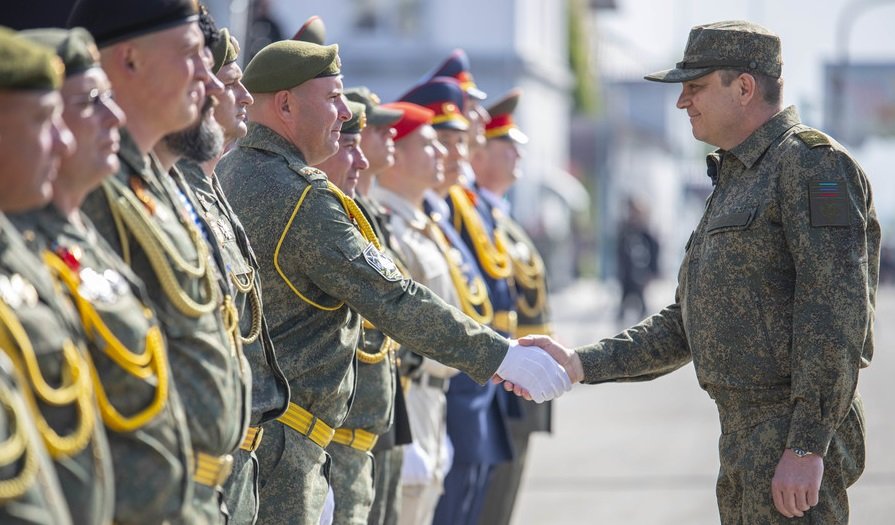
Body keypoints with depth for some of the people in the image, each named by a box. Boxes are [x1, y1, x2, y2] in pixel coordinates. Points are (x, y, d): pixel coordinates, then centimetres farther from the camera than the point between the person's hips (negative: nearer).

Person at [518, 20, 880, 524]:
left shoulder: (813, 164, -10)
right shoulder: (734, 183, 22)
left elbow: (836, 316, -19)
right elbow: (683, 328, 22)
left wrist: (806, 446, -24)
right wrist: (579, 364, 12)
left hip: (795, 443, -10)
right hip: (743, 442, 10)